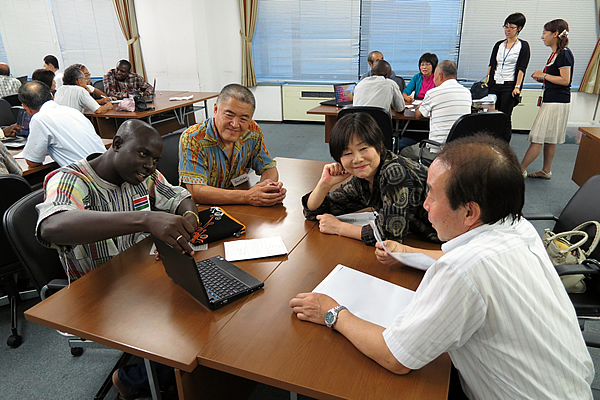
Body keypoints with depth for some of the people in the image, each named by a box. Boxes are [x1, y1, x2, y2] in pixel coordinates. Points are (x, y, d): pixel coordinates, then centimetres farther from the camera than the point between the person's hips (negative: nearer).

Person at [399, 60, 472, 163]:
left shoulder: (433, 93, -10)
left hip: (438, 151, -7)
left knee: (404, 151, 15)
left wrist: (419, 106, 30)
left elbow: (418, 116, 7)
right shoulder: (467, 92, 8)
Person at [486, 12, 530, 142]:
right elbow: (491, 65, 14)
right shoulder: (498, 45, 15)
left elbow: (521, 68, -5)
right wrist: (486, 82, 4)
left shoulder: (523, 46, 3)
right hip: (494, 85, 4)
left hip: (509, 86, -4)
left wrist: (517, 86, -16)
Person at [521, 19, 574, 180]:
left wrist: (544, 75, -12)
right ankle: (546, 171, 21)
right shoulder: (555, 53, 16)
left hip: (557, 102, -10)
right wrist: (542, 79, 8)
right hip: (550, 100, 10)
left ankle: (521, 170, -4)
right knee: (549, 139, 13)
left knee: (538, 138, -8)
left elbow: (565, 80, -19)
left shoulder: (564, 54, -14)